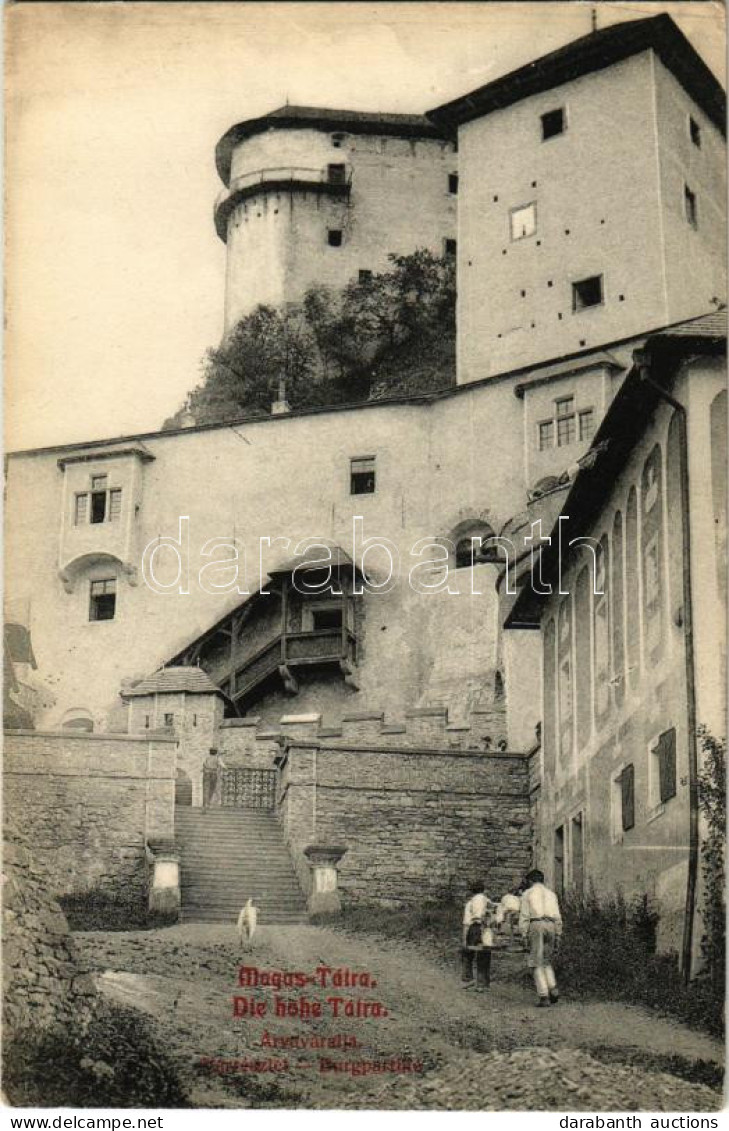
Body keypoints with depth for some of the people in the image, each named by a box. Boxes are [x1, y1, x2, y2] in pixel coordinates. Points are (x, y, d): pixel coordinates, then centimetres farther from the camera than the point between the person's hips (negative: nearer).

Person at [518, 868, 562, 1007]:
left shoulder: (528, 894, 6)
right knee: (546, 961, 17)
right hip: (551, 926, 4)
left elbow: (524, 916, -2)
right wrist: (557, 936, 16)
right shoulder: (551, 894, 18)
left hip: (536, 925, -4)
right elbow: (558, 917, 14)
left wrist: (524, 936, -1)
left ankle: (544, 996, -10)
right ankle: (553, 990, -1)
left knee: (538, 963, -1)